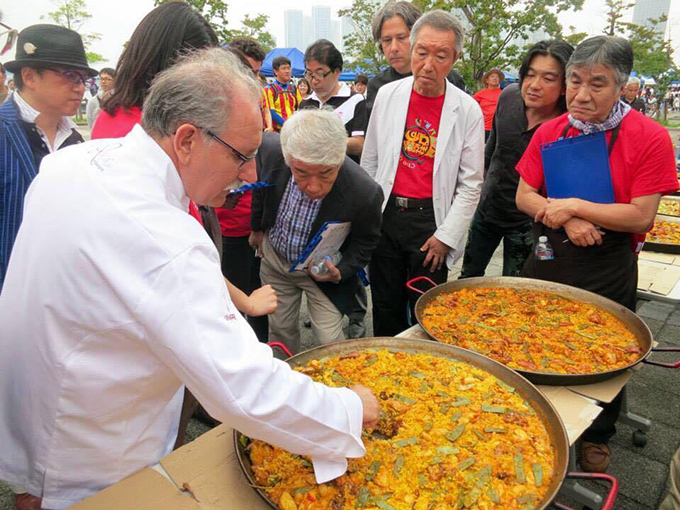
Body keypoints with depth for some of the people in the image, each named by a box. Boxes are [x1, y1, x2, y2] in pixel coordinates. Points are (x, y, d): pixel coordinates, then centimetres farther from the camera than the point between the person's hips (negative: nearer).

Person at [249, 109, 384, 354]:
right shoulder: (270, 150, -29)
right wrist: (257, 228, 11)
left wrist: (339, 272, -27)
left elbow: (365, 242, -12)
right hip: (274, 256, 3)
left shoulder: (365, 193, -36)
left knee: (330, 342, 1)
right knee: (281, 330, 20)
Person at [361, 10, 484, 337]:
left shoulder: (468, 110, -5)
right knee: (385, 307, 14)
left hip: (431, 220, -2)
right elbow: (370, 162, 9)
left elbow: (470, 184, -3)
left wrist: (446, 236, -7)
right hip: (386, 215, 3)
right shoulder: (387, 94, 2)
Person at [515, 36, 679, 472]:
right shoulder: (550, 132, 0)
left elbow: (641, 217, -17)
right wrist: (566, 219, -18)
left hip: (607, 274, -3)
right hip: (547, 261, 3)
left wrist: (573, 205, -20)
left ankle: (598, 437, 41)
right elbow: (524, 197, -1)